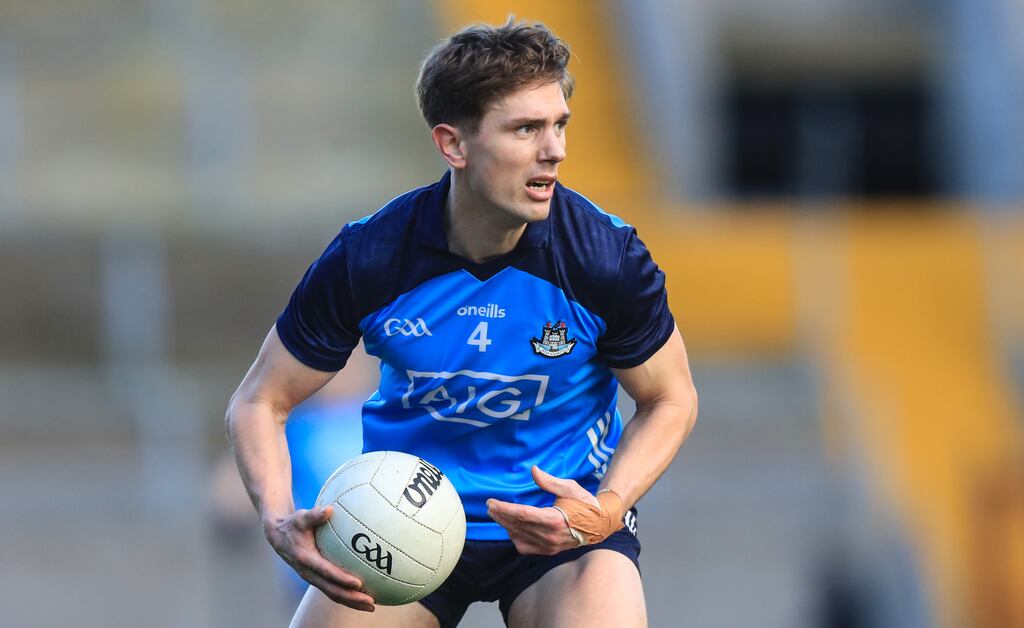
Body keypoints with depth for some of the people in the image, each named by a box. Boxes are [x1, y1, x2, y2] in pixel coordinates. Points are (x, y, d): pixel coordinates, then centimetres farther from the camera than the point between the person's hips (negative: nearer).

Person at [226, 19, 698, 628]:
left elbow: (671, 401, 1)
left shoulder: (608, 258, -14)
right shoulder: (367, 259, -15)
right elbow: (259, 402, -4)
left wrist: (607, 509, -17)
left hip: (564, 514, -1)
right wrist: (281, 521, -23)